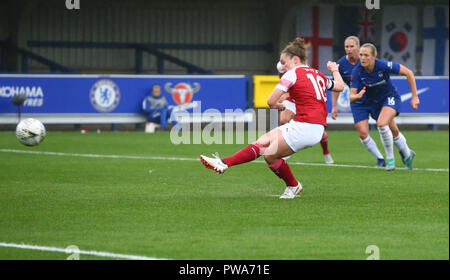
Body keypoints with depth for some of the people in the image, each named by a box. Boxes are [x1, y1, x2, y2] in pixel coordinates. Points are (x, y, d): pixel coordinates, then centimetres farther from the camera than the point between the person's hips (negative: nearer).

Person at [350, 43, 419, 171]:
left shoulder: (383, 65, -29)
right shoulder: (357, 72, -22)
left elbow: (408, 73, -19)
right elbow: (351, 97, -22)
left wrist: (414, 97, -18)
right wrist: (357, 96, -48)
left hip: (390, 98, -4)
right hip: (372, 102, 4)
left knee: (381, 124, -28)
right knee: (386, 130, 15)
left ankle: (390, 158, -7)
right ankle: (407, 154, 41)